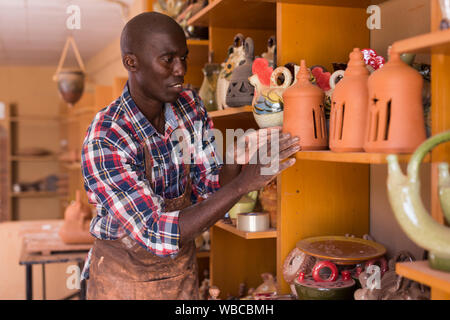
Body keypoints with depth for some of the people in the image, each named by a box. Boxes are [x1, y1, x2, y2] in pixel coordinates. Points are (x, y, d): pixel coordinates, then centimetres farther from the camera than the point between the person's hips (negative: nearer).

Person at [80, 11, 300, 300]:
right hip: (125, 278, -5)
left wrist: (238, 161, -26)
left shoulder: (190, 106, -10)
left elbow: (207, 190, -6)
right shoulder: (103, 142, -28)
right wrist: (243, 183, -37)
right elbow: (159, 237, -33)